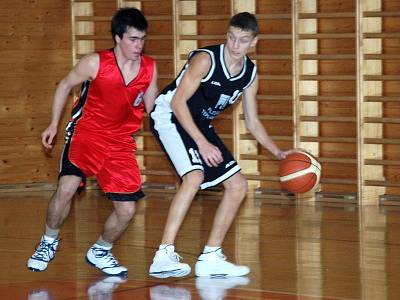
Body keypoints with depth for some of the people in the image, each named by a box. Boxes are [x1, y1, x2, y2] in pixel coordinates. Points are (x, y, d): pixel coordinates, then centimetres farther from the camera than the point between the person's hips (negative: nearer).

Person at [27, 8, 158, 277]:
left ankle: (100, 252, 28)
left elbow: (152, 106, 10)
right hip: (86, 133, -3)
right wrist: (54, 125, 3)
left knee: (126, 210, -2)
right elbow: (65, 86, 3)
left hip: (121, 142, 3)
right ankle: (49, 243, 3)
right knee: (66, 188, -24)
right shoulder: (95, 63, -14)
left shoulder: (149, 68, -5)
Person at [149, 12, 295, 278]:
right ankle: (164, 256, -32)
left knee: (238, 186, 5)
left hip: (200, 124, 8)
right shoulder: (206, 59, -22)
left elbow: (253, 123, 9)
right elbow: (178, 102, -24)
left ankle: (210, 258, 11)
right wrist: (202, 143, -30)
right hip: (170, 114, -8)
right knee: (195, 176, -31)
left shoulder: (251, 74, -1)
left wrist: (278, 153, -3)